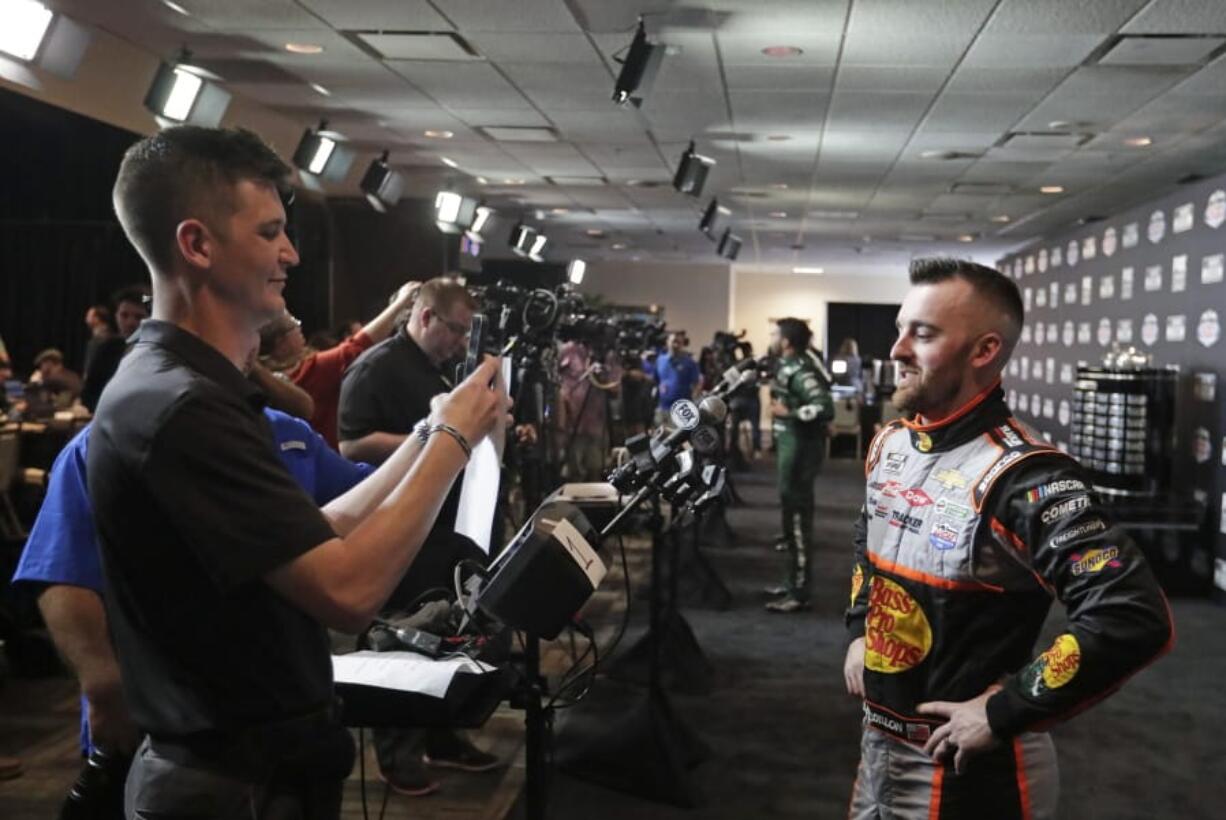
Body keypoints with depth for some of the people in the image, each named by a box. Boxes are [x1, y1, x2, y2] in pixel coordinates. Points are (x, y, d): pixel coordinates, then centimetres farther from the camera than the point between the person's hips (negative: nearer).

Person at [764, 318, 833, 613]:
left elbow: (824, 408, -28)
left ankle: (799, 593, -3)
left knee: (797, 516, -7)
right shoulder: (788, 365, 11)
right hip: (791, 443, 11)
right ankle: (793, 581, 28)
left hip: (800, 447, -11)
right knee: (792, 513, 17)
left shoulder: (799, 370, -19)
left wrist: (787, 412, -22)